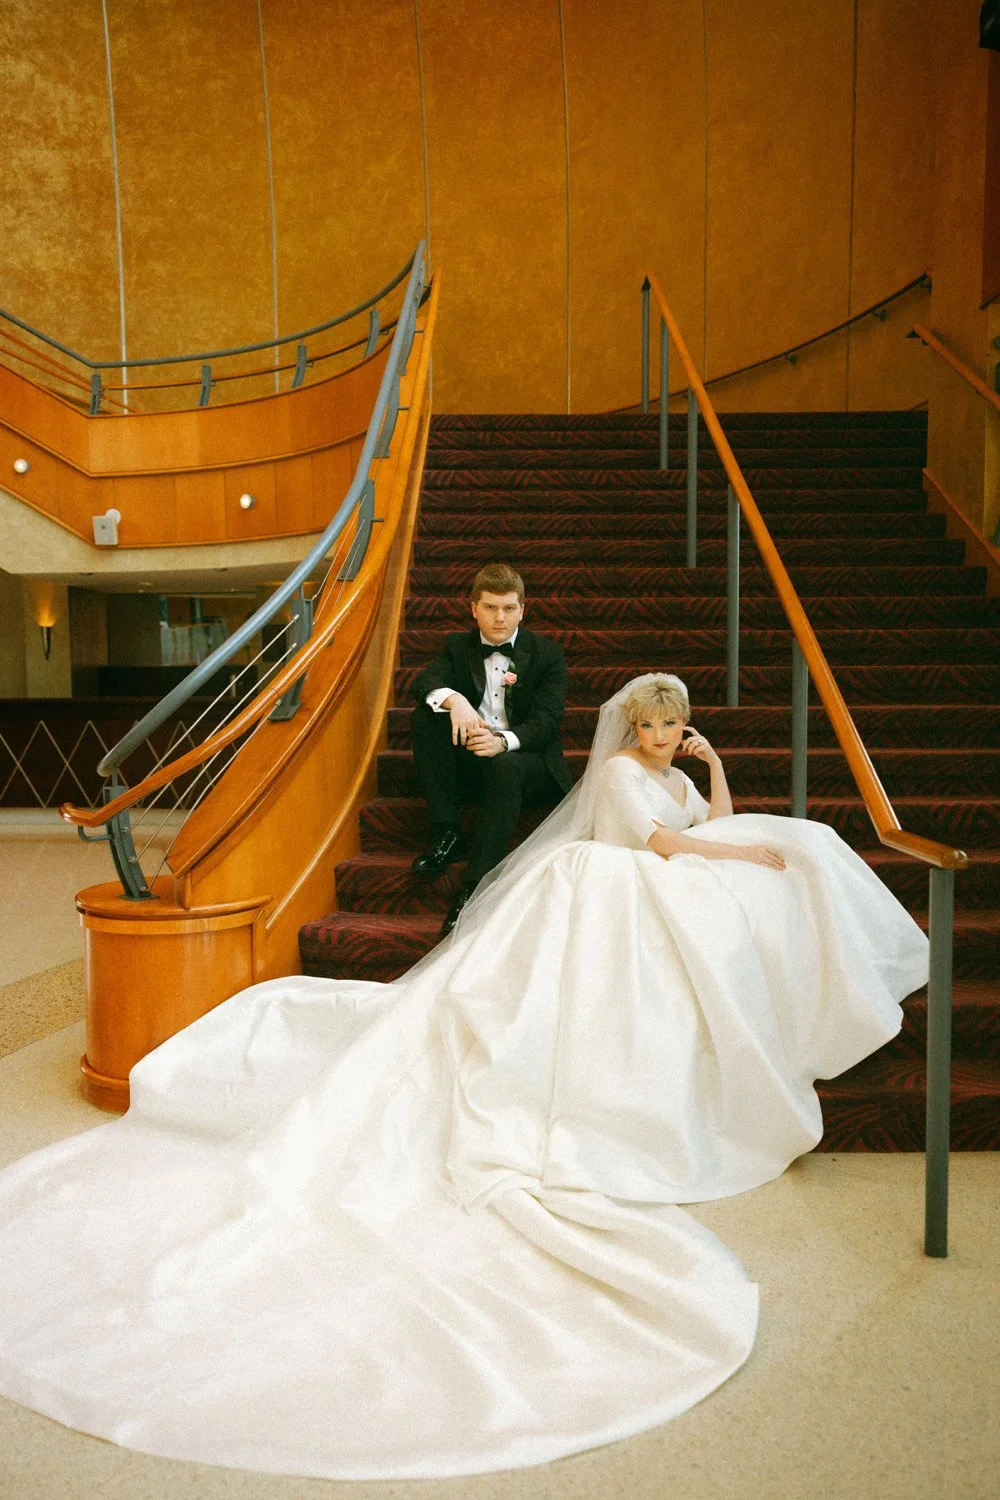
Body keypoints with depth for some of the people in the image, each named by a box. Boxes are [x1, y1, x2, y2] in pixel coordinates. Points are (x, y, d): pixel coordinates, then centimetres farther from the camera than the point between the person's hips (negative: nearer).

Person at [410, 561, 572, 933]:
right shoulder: (458, 647, 8)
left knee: (505, 766, -38)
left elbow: (546, 721, -13)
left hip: (526, 763, -3)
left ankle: (473, 890, -41)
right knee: (425, 716, -19)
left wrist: (503, 741, -35)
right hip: (469, 763, 4)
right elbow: (424, 682, -12)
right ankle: (447, 834, -21)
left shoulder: (548, 654, -1)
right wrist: (453, 699, -37)